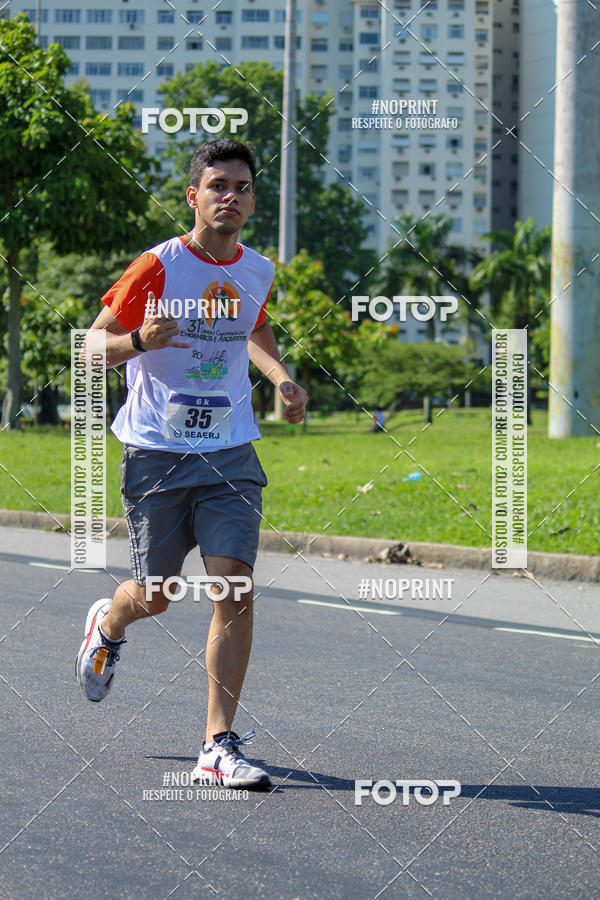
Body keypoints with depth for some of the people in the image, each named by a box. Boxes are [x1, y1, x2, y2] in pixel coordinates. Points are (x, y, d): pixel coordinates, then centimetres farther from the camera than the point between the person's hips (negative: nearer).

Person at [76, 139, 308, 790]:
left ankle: (218, 748, -7)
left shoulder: (258, 271, 5)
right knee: (155, 596, 7)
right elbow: (94, 347, -6)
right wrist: (139, 340, -27)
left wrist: (281, 378, 10)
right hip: (156, 451, -3)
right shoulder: (157, 267, -10)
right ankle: (107, 625, 47)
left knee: (235, 590, -12)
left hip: (230, 455, 3)